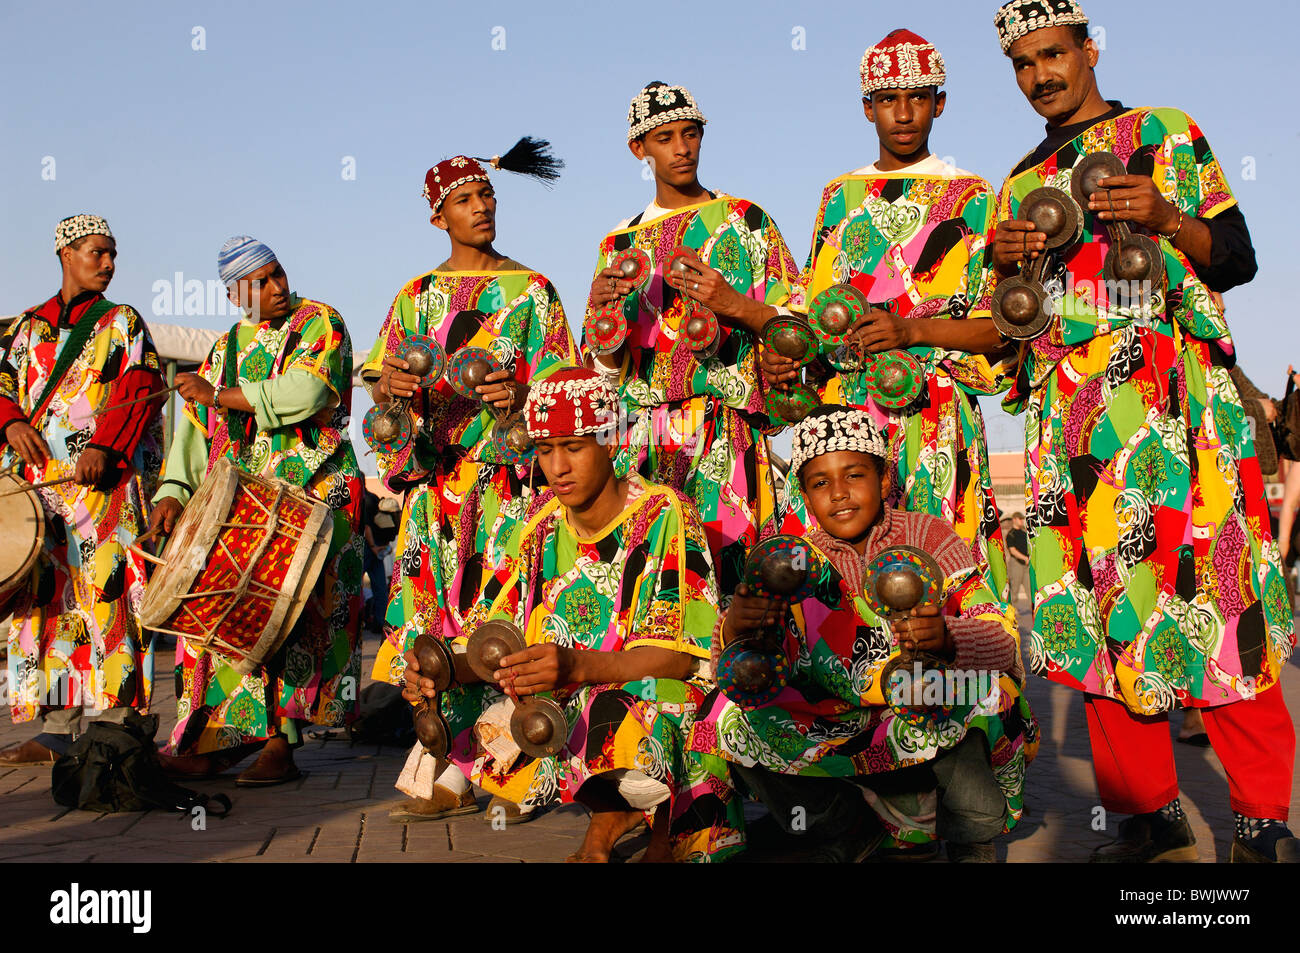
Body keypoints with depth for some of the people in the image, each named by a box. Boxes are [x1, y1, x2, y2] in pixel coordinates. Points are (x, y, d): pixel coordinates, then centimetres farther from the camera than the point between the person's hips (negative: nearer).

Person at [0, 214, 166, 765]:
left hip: (102, 478, -4)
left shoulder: (122, 323, 10)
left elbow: (141, 391, -3)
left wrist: (104, 446, -17)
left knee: (103, 591, -11)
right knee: (46, 594, 2)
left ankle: (115, 724, -9)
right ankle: (56, 731, 5)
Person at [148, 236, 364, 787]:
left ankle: (277, 743, -8)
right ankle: (217, 740, -1)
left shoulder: (319, 323, 3)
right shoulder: (226, 347, 20)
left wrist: (219, 396, -7)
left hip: (311, 489, -5)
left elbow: (304, 394, -14)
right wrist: (172, 491, 0)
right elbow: (195, 424, 14)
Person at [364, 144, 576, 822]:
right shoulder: (416, 296, 18)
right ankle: (448, 779, 1)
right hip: (437, 479, 3)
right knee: (437, 613, -3)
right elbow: (379, 382, 13)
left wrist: (520, 396, -18)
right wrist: (393, 385, -10)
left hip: (510, 475, -3)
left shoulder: (531, 290, 9)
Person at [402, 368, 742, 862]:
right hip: (567, 708, 6)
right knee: (481, 720, -16)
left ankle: (659, 819, -3)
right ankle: (614, 810, 4)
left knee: (614, 721, -36)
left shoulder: (665, 515, -11)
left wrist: (576, 666, -36)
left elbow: (681, 655, -19)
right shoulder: (539, 526, 5)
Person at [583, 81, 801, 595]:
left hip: (728, 435, -3)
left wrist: (733, 304, -12)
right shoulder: (621, 243, 18)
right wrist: (602, 308, -4)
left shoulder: (746, 220, 9)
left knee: (726, 562, -12)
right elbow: (606, 368, 16)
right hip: (644, 440, 3)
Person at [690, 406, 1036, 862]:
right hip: (837, 729, 2)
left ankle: (973, 836, -10)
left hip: (932, 724, -2)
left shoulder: (930, 538, -4)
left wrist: (946, 638, -37)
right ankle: (846, 829, -5)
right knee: (726, 711, -18)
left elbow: (1006, 642, -15)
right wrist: (734, 627, -32)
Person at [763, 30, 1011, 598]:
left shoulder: (972, 198, 6)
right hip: (840, 410, 3)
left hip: (932, 417, -3)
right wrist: (782, 353, 0)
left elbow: (1002, 328, -1)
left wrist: (912, 329, -16)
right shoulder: (841, 196, 19)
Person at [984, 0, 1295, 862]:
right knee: (1097, 597, -1)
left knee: (1205, 588, -10)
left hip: (1173, 398, -4)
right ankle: (1148, 808, 8)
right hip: (1068, 416, 4)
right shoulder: (1021, 184, 22)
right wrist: (1005, 264, 2)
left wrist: (1166, 219, -11)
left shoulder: (1164, 135, 12)